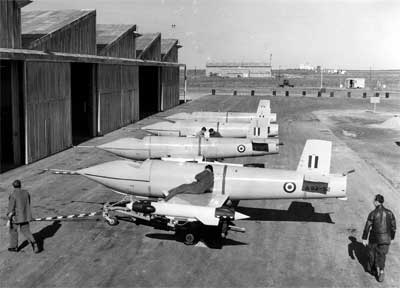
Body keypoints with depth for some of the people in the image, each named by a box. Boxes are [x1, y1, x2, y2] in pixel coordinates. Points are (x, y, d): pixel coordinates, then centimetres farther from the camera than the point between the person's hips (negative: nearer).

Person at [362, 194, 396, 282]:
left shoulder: (373, 213, -17)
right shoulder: (389, 213, -7)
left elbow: (367, 227, -14)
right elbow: (393, 227, 1)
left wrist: (364, 238, -4)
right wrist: (391, 237, 14)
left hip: (374, 237, -2)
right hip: (385, 238, 2)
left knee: (372, 253, 21)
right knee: (382, 255, 14)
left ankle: (373, 269, 37)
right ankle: (381, 272, -2)